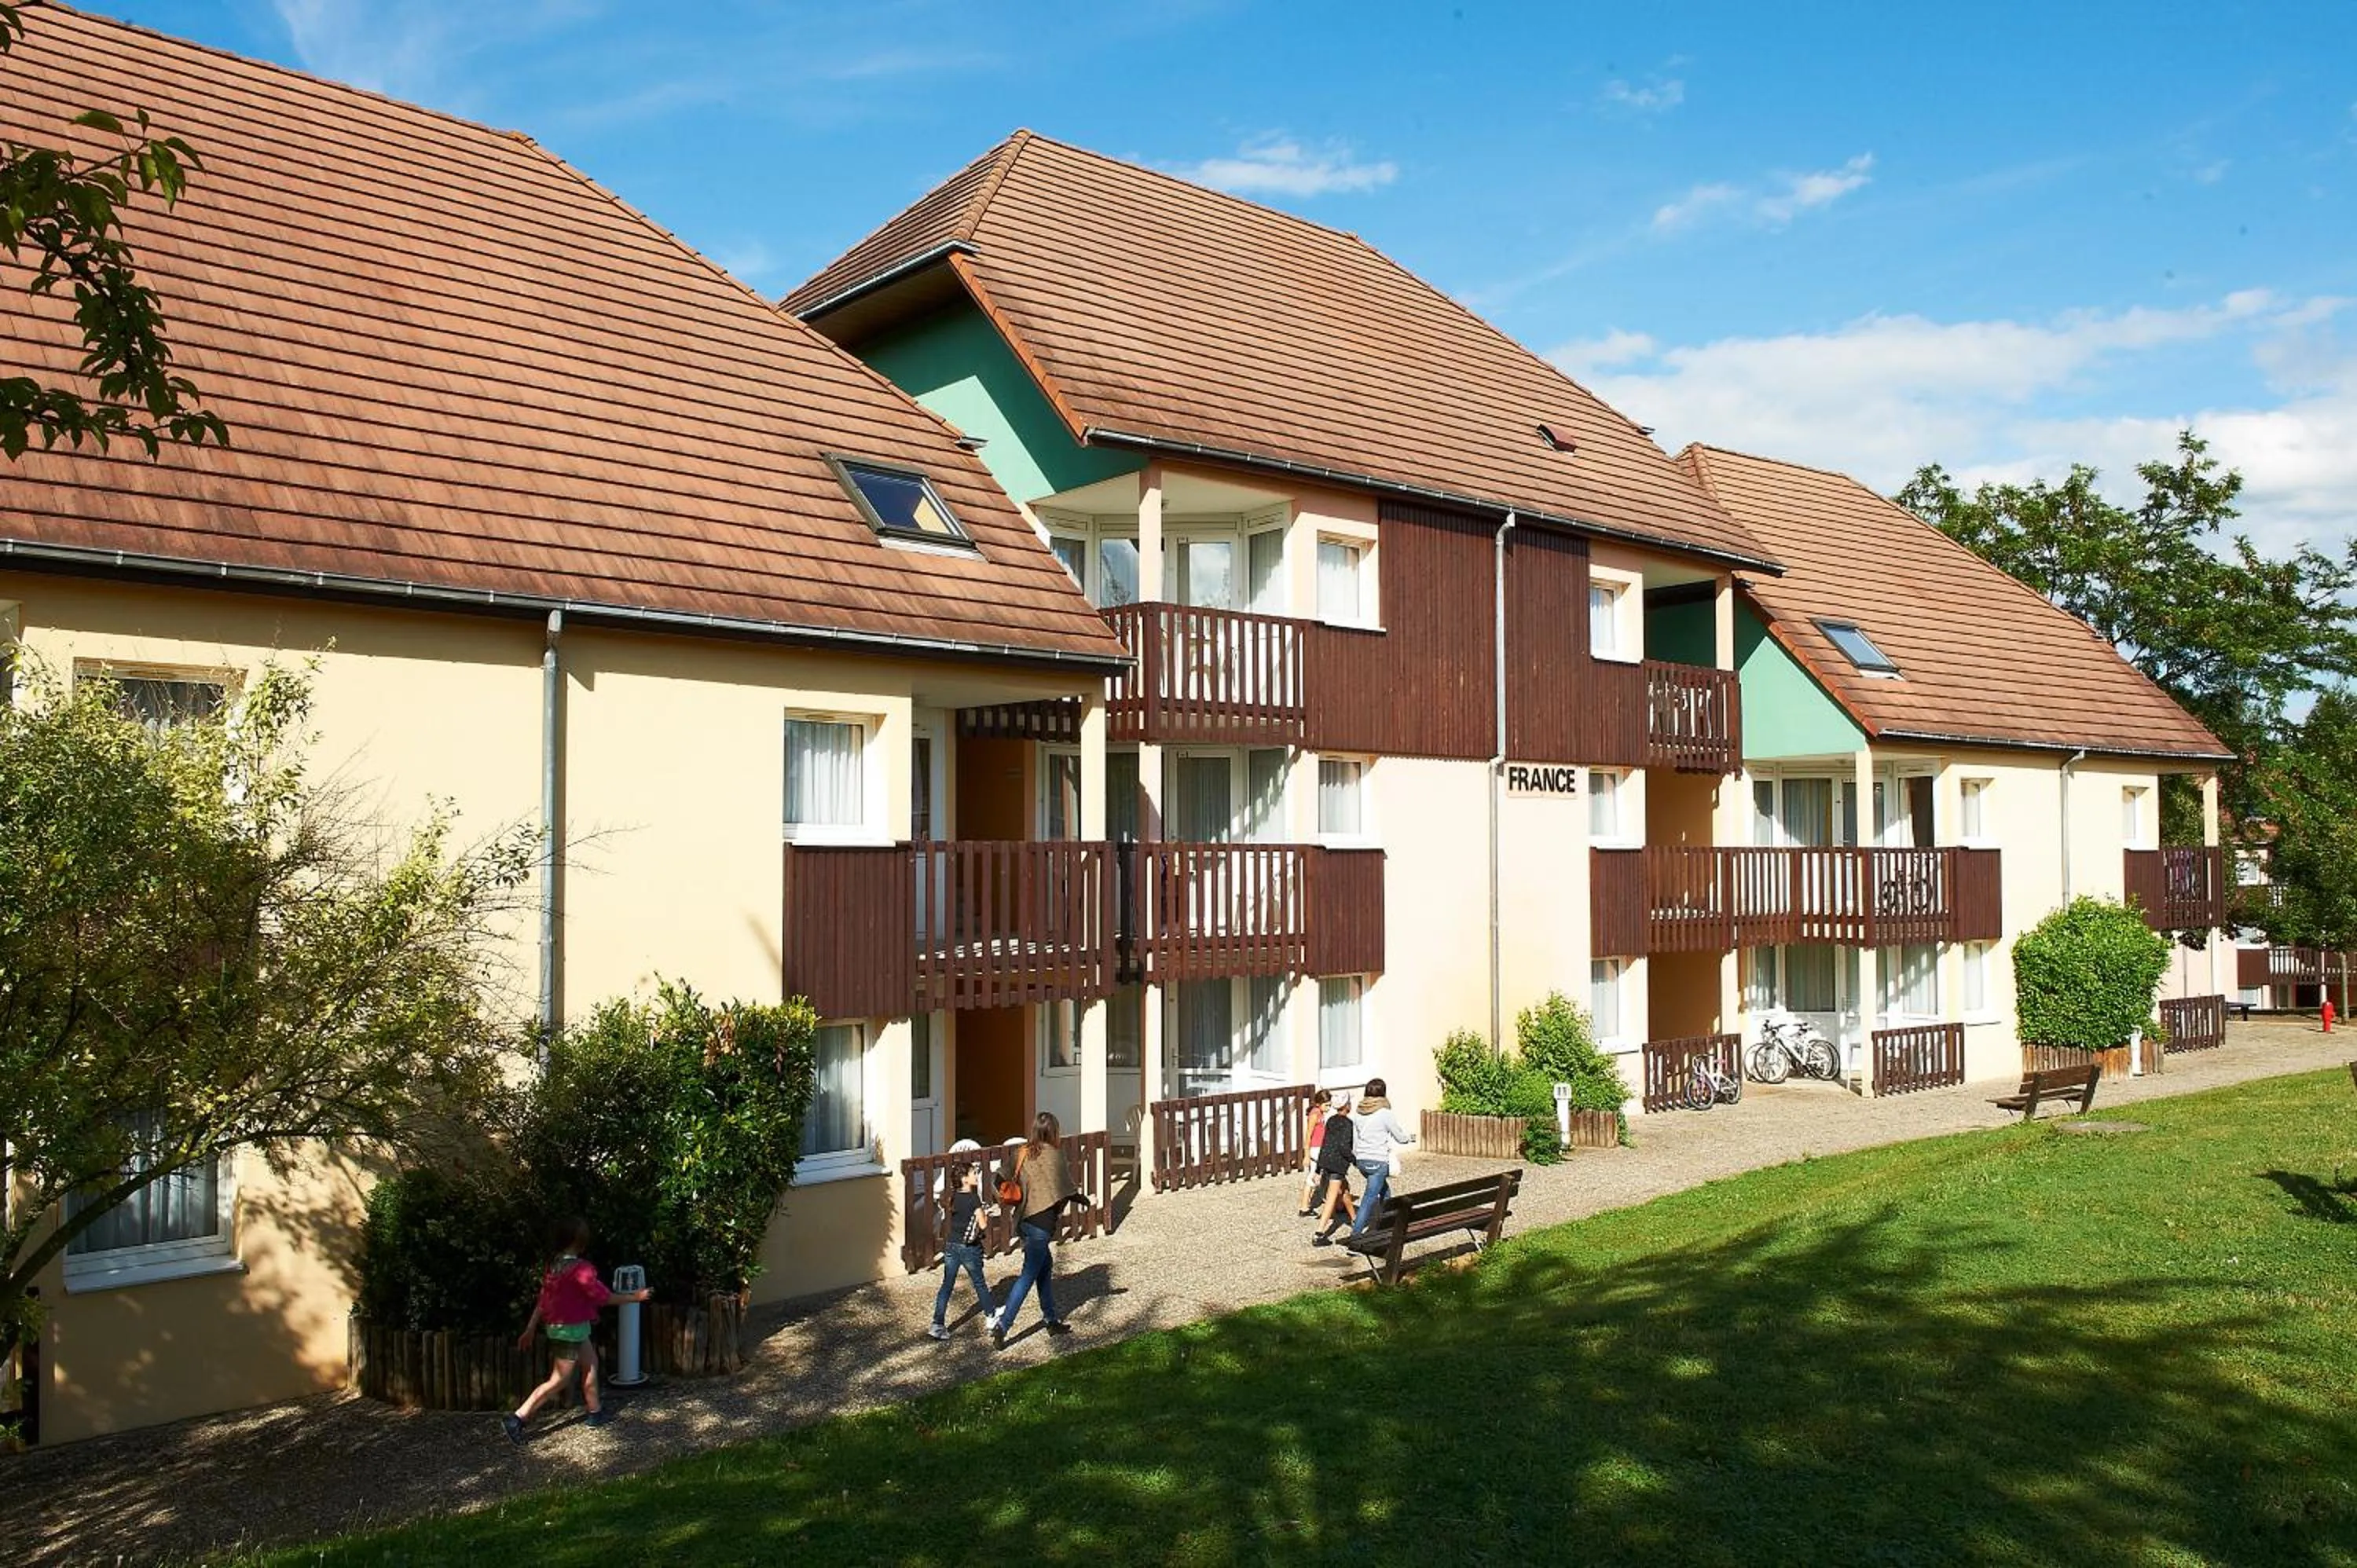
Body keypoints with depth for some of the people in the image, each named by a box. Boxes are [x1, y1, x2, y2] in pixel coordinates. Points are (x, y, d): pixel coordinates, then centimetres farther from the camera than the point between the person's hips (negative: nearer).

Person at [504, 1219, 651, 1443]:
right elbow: (604, 1297, -17)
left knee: (591, 1363, 20)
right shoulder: (580, 1268, -24)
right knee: (559, 1380, -2)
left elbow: (543, 1299, 7)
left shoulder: (556, 1264, 2)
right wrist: (634, 1297, -6)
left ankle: (596, 1413, 29)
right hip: (570, 1329, -9)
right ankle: (516, 1419, -3)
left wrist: (529, 1330, 12)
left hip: (556, 1325, 9)